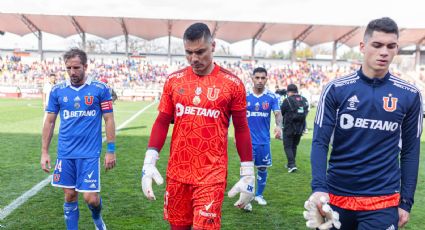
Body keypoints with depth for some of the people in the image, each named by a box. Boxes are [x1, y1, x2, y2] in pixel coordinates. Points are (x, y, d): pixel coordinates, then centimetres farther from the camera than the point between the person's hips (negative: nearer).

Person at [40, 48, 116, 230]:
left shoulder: (100, 89, -4)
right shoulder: (57, 91, 4)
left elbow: (109, 120, -1)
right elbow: (49, 121, 9)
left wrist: (111, 150, -4)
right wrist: (44, 152, 6)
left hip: (90, 153, -3)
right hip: (65, 153, 3)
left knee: (90, 197, -3)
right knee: (70, 196, 9)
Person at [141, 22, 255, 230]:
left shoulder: (232, 83, -3)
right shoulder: (174, 81, 5)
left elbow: (241, 129, 1)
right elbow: (162, 122, 6)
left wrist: (248, 174, -1)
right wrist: (149, 162, -4)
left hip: (212, 174, -3)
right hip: (177, 172, 3)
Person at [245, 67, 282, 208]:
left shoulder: (272, 97, -1)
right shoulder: (245, 96, -1)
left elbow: (277, 113, -11)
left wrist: (278, 126, -32)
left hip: (264, 140, 1)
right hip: (248, 139, -1)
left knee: (263, 168, 11)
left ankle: (259, 195, 29)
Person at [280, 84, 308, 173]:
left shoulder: (287, 100, -14)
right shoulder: (304, 100, 2)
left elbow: (280, 113, -5)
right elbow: (306, 113, 7)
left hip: (289, 128, -5)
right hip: (300, 128, 5)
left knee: (288, 147, 4)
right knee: (294, 146, 18)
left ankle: (292, 165, -8)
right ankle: (290, 164, 27)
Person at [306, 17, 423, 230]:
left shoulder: (409, 95, -1)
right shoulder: (336, 89, -5)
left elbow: (410, 152, 4)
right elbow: (320, 142, -7)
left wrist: (406, 202, 2)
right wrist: (318, 187, -20)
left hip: (383, 202, 0)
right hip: (336, 197, 0)